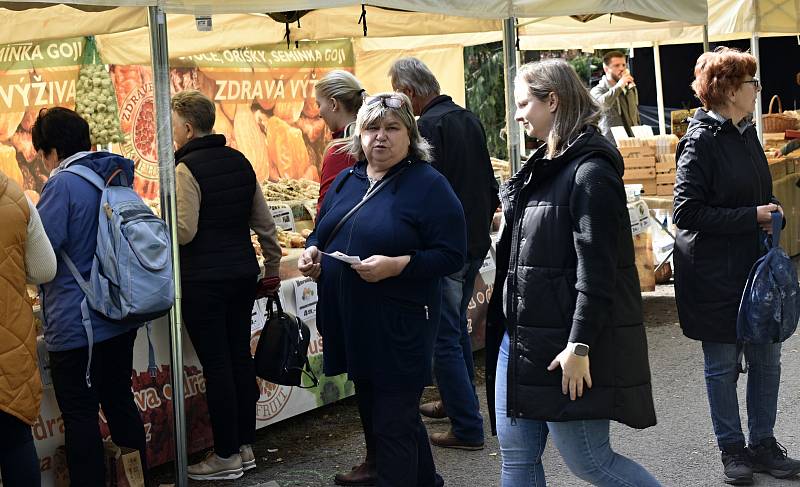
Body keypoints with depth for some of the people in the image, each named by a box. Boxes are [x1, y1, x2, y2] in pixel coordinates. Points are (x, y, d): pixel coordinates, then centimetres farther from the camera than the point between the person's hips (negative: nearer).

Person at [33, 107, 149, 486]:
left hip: (76, 324, -8)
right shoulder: (117, 177, 8)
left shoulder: (62, 184, -16)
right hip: (121, 319, 8)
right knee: (120, 403, 18)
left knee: (80, 417, 1)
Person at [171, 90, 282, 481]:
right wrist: (272, 269, 20)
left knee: (216, 365, -1)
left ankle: (226, 456, 6)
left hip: (204, 281, -7)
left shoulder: (186, 169, -13)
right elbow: (265, 224, 12)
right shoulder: (240, 162, 8)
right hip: (243, 274, 7)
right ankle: (244, 446, 21)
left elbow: (183, 232, -18)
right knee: (240, 357, 13)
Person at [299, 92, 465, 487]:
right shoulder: (346, 182, 12)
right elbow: (322, 232, 23)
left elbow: (451, 255, -14)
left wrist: (395, 265, -26)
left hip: (399, 326, -8)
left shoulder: (428, 185, -10)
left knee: (392, 426, -3)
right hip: (351, 323, 8)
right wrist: (312, 251, 1)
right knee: (372, 414, 18)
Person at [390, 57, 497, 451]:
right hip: (476, 241, 9)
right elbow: (489, 185, 17)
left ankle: (467, 428, -2)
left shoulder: (428, 126, -18)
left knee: (445, 337, -3)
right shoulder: (468, 120, 10)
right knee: (456, 326, 23)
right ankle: (458, 402, 36)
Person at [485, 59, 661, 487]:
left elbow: (596, 268, -20)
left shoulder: (590, 171, -15)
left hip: (566, 344, -9)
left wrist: (579, 346, -23)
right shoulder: (543, 167, 14)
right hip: (521, 336, 9)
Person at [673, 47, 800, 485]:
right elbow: (687, 211, -18)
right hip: (714, 272, -7)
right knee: (722, 363, 5)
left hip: (754, 263, 7)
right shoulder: (701, 141, -14)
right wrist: (752, 217, -19)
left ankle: (763, 444, 23)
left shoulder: (745, 133, 10)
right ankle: (732, 449, 19)